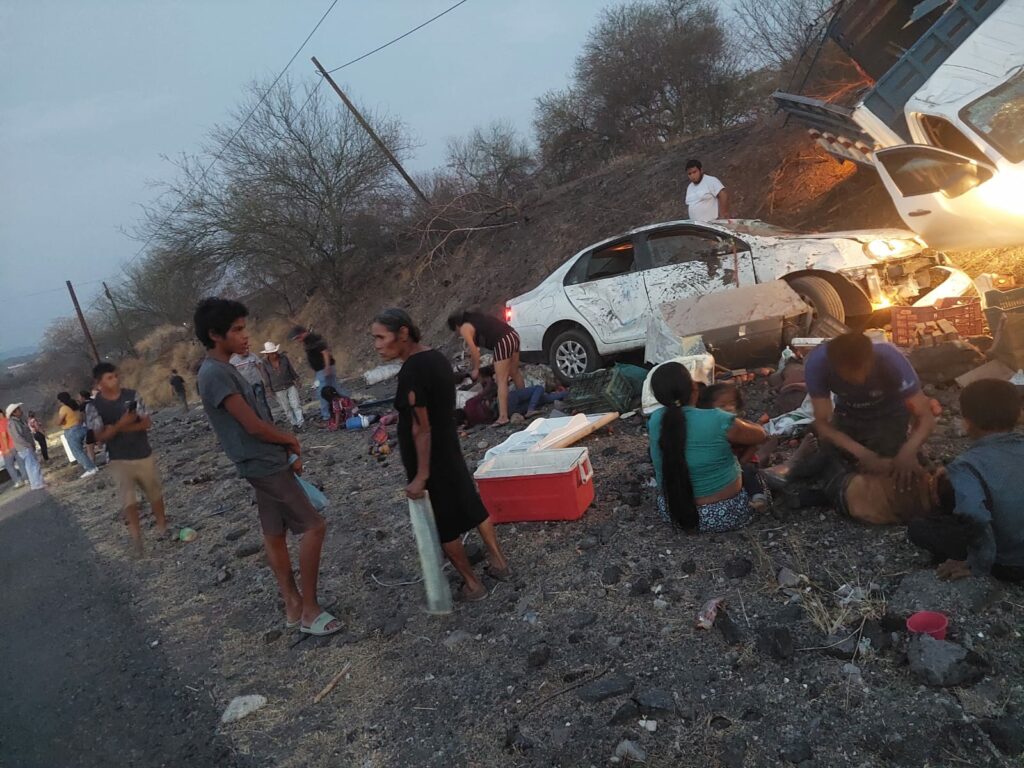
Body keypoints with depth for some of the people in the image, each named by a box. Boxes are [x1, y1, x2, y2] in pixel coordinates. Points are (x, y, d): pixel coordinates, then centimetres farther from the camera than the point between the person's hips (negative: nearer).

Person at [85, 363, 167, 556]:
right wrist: (120, 424, -27)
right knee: (128, 499, -11)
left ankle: (163, 527, 30)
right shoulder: (94, 406, -8)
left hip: (144, 455, 2)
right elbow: (100, 437, -12)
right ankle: (136, 534, -2)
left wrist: (125, 428, -21)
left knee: (155, 492, 13)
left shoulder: (132, 395, -3)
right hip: (119, 460, -2)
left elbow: (147, 422, -6)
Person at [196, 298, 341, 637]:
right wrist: (292, 441, -5)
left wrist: (286, 449, 7)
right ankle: (309, 609, 2)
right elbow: (253, 426, -22)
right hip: (265, 465, -10)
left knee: (274, 535, 14)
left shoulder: (224, 369, 11)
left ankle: (293, 606, 24)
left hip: (265, 462, 10)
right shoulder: (215, 373, -21)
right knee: (314, 527, -7)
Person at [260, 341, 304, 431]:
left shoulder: (284, 357, -8)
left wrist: (296, 379, 3)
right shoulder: (266, 364, -9)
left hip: (291, 385, 0)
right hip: (279, 390, 0)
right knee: (286, 408, 5)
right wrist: (271, 390, 5)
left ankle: (300, 422, -5)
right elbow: (268, 378, 1)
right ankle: (294, 424, 13)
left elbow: (291, 369, 3)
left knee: (295, 404, -6)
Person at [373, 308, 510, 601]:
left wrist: (421, 476, -21)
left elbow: (422, 428, -24)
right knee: (471, 505, 21)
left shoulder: (411, 372, -25)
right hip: (449, 451, 9)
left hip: (429, 459, -9)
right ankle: (499, 562, 35)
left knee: (443, 525, 7)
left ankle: (472, 584, 20)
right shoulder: (436, 357, 2)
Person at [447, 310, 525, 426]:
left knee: (502, 380, -8)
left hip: (503, 342, -9)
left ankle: (503, 417, -11)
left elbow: (474, 350, -5)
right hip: (513, 335, 9)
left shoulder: (464, 328, 0)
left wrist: (475, 369, 6)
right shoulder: (475, 317, 24)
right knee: (514, 373, 23)